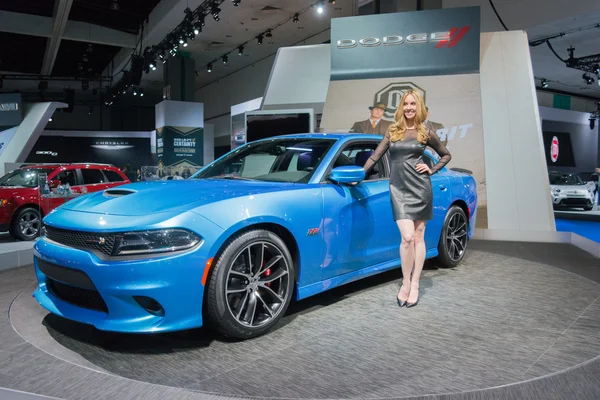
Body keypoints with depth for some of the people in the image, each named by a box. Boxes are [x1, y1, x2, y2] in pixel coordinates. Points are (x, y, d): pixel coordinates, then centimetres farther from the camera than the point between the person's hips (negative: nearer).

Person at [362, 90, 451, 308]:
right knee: (407, 237, -12)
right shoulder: (392, 131, 9)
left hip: (420, 188, 0)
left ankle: (415, 285, 12)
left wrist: (431, 170, 3)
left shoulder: (426, 133, 5)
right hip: (398, 189, 0)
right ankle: (405, 283, 4)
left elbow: (446, 155, 17)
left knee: (418, 237, 4)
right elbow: (375, 156, 11)